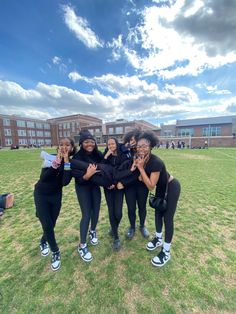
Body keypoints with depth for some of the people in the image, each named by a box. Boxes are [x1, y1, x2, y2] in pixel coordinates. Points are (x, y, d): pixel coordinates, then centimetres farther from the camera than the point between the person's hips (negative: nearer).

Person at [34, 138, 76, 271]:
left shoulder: (71, 162, -12)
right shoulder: (51, 158, -16)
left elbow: (65, 182, -26)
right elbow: (43, 178, -24)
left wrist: (66, 162, -30)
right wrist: (55, 163, -34)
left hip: (56, 195, 2)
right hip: (41, 194, -2)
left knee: (51, 225, 13)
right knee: (47, 225, -6)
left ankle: (43, 242, 47)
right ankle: (55, 252, 19)